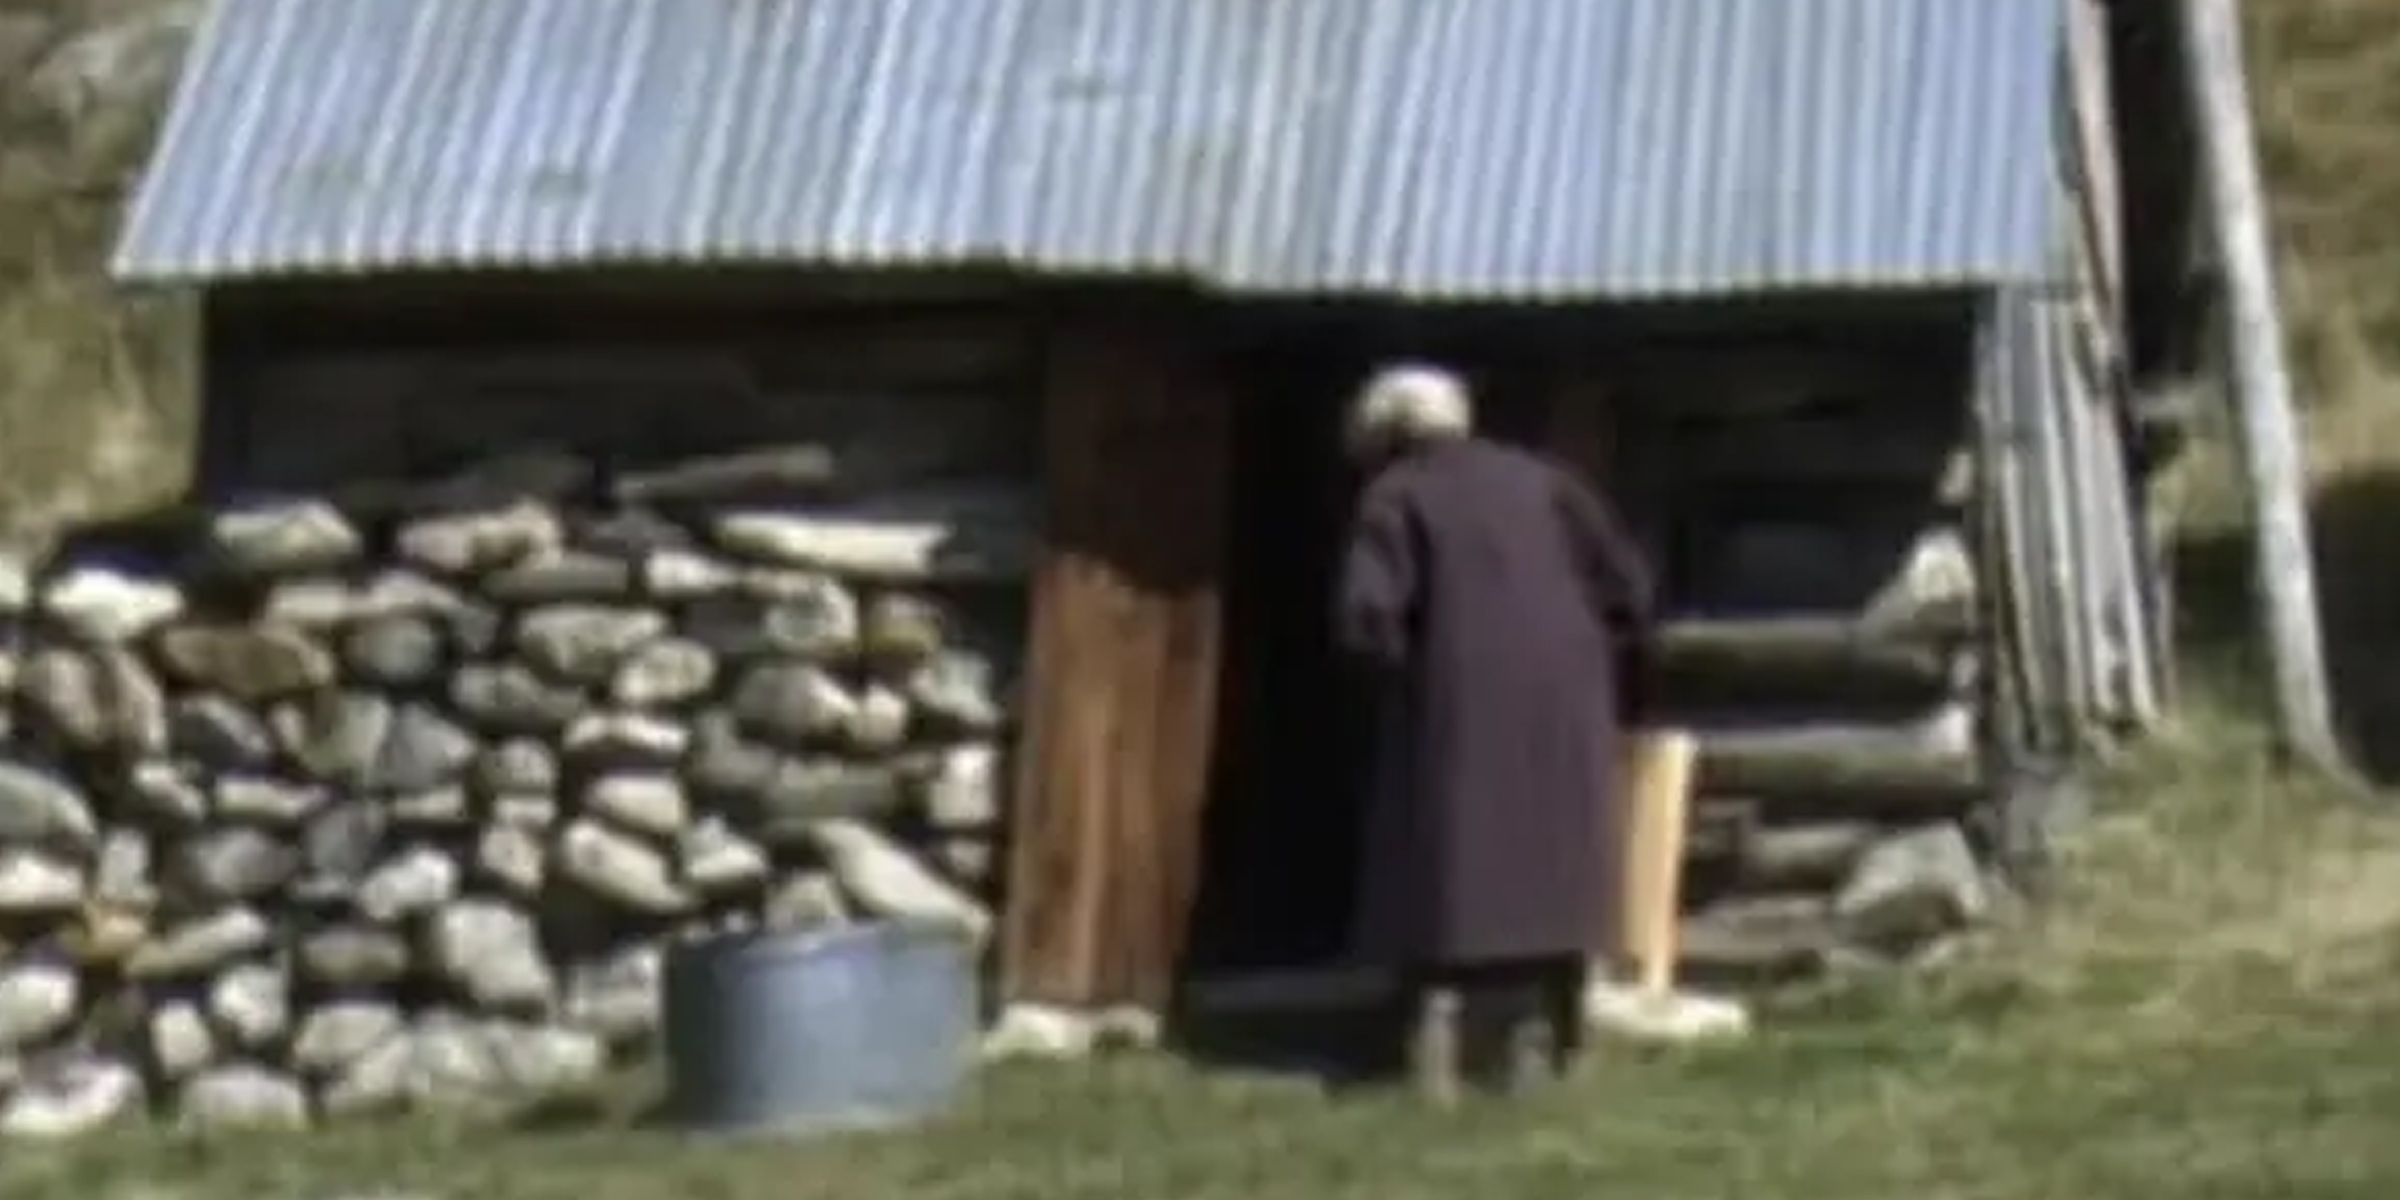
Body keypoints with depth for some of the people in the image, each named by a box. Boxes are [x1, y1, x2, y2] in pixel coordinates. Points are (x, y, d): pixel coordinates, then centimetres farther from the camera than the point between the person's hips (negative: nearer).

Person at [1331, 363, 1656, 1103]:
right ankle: (1534, 1047, 9)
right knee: (1545, 875, 10)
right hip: (1561, 707, 4)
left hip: (1457, 710, -4)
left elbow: (1364, 615, -13)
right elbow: (1629, 584, 10)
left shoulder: (1393, 496, 2)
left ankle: (1442, 1053, -7)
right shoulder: (1538, 479, 14)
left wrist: (1403, 674, 4)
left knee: (1449, 877, 1)